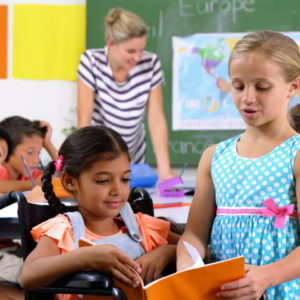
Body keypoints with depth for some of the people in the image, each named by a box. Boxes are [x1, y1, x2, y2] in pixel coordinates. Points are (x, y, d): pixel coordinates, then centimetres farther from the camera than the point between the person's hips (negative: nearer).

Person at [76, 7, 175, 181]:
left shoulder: (151, 64, -14)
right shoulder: (91, 61, -19)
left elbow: (156, 120, -12)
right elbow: (84, 120, -20)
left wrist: (165, 170, -20)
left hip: (133, 159, 2)